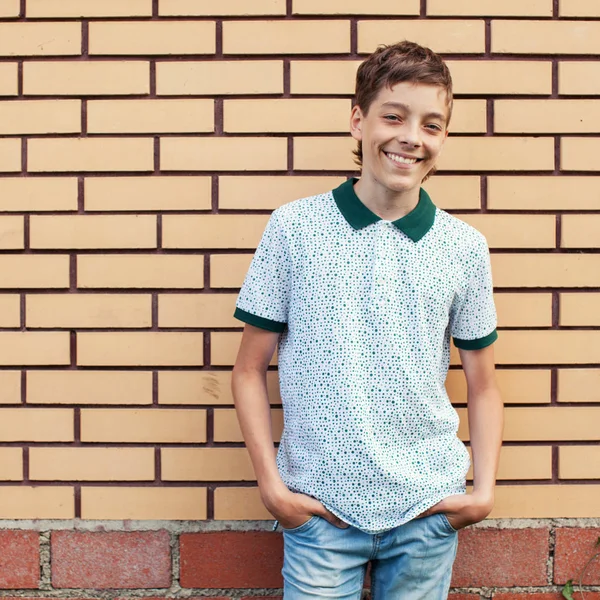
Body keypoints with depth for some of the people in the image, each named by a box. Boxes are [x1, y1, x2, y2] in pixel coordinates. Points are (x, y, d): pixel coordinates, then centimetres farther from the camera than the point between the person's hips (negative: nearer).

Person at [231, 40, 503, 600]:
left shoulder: (464, 247, -1)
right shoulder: (292, 229, -6)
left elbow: (482, 385, 7)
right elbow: (250, 370, -1)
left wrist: (484, 489, -1)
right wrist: (270, 483, -6)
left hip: (428, 510, 2)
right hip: (319, 507, -1)